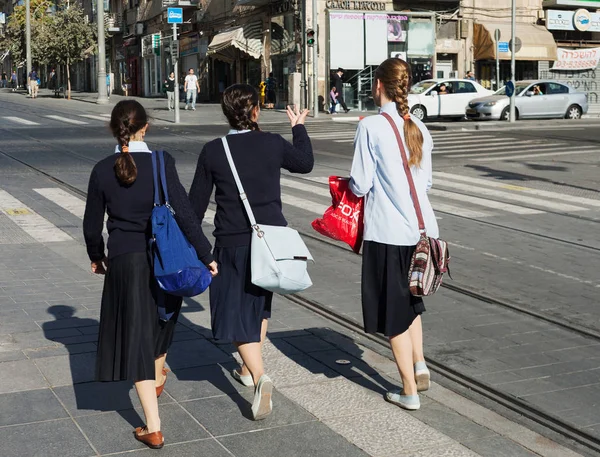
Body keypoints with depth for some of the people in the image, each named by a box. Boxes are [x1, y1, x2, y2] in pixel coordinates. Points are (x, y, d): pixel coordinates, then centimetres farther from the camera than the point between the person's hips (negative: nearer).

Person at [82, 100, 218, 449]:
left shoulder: (103, 170, -6)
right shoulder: (161, 163, -11)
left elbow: (92, 225, 2)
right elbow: (185, 213, -15)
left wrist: (97, 257, 21)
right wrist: (206, 255, -7)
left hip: (124, 261, 0)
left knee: (135, 335, 4)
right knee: (160, 319, 27)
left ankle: (153, 428, 3)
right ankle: (157, 378, 52)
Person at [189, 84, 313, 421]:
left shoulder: (213, 152, -8)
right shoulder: (273, 144, -4)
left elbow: (197, 202, -2)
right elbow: (306, 162, 16)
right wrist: (299, 127, 31)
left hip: (233, 243, -3)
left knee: (238, 312, 2)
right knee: (260, 304, 22)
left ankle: (259, 376, -17)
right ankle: (251, 368, 35)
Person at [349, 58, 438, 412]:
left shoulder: (371, 127, -11)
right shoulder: (419, 129, 7)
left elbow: (361, 185, -11)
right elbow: (426, 182, 12)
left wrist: (352, 183, 10)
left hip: (388, 232, -6)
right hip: (422, 228, 6)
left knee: (394, 310, 6)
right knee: (410, 300, 26)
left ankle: (410, 392, 13)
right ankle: (419, 364, 16)